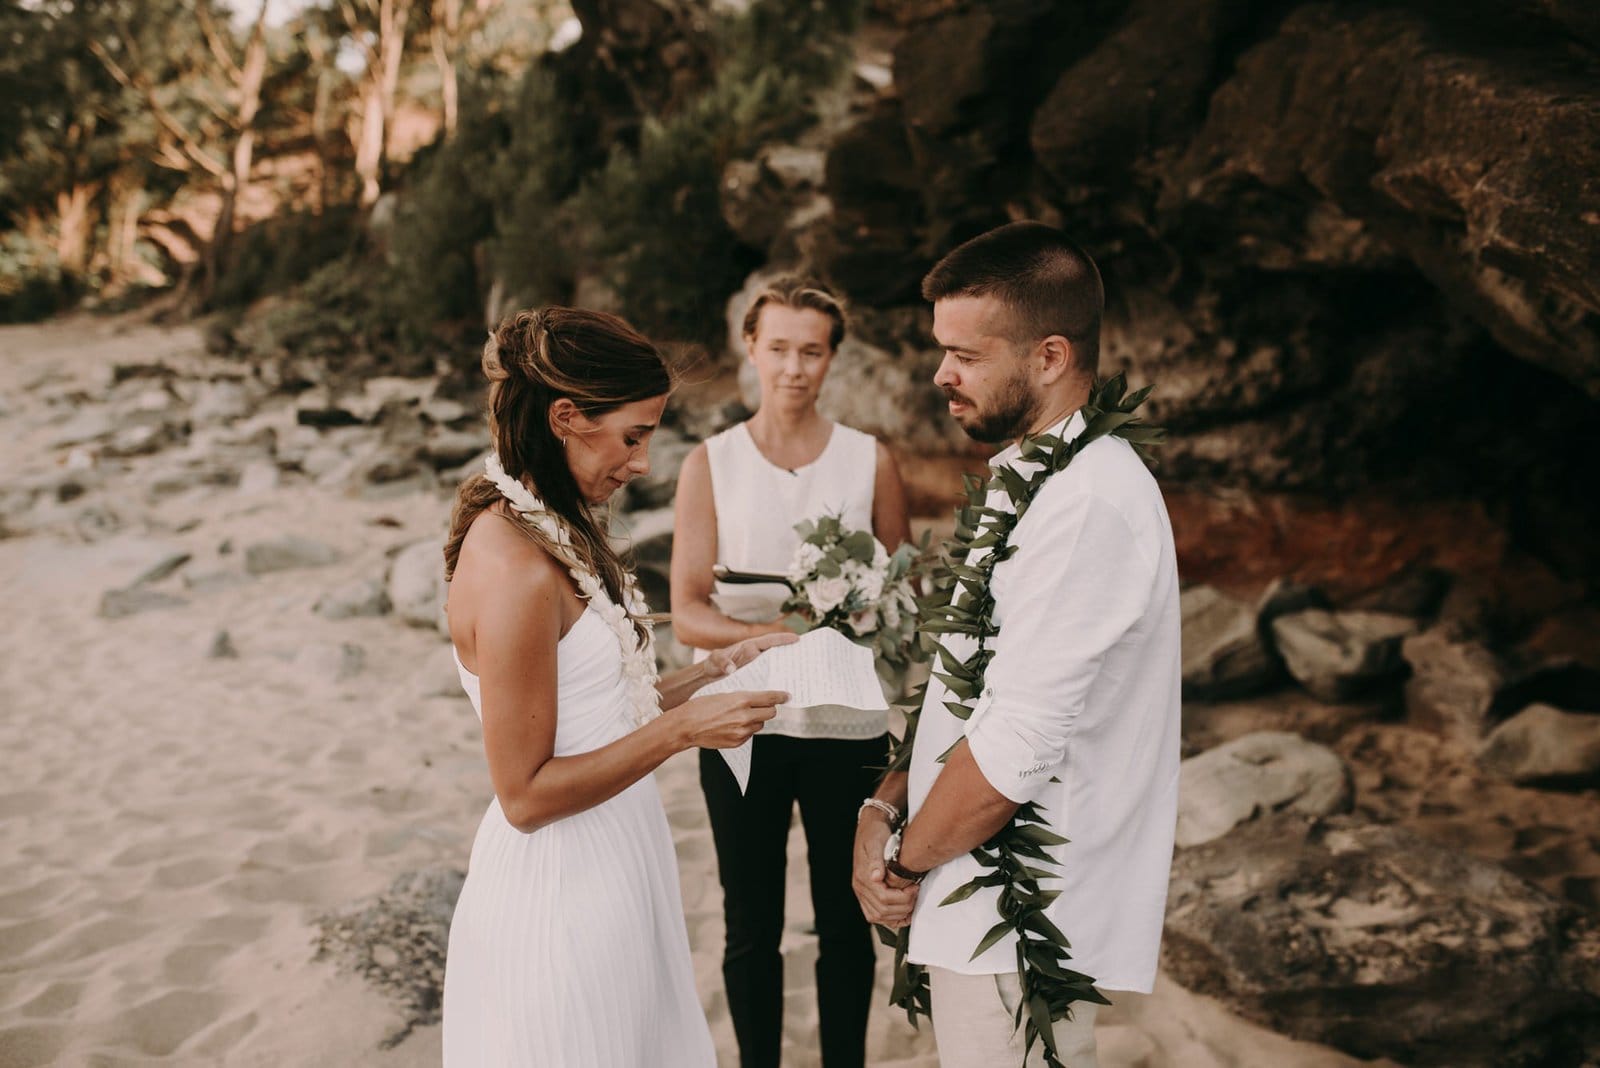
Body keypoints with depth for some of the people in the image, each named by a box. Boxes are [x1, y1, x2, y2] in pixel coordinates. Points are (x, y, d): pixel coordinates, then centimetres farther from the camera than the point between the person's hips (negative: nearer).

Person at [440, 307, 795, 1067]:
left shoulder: (552, 532, 5)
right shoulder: (515, 569, -25)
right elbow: (525, 793, -21)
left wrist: (715, 670, 3)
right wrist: (682, 728, -20)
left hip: (612, 859, 9)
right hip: (562, 887, -9)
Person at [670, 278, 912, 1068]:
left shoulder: (871, 461, 0)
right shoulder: (709, 464, -2)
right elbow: (688, 615, -6)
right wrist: (774, 634, -23)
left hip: (847, 726, 1)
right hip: (742, 726, 0)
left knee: (845, 921, 14)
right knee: (751, 927, 14)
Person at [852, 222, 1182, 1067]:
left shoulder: (1086, 503, -22)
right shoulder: (1032, 481, 11)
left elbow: (1019, 743, -24)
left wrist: (907, 865, -10)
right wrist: (884, 807, 3)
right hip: (992, 906, 9)